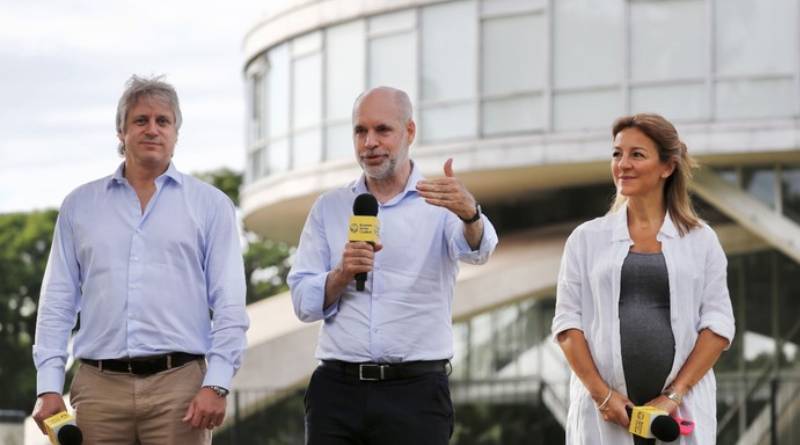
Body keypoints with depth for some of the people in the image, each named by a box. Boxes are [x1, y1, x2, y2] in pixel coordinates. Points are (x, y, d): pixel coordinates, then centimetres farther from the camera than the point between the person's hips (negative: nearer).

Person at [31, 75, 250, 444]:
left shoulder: (211, 205, 9)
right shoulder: (80, 205, 14)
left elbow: (229, 306, 3)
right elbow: (58, 302, 11)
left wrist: (216, 385, -8)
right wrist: (49, 386, 1)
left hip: (179, 385, -2)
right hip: (99, 386, 2)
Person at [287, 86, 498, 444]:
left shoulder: (440, 202, 3)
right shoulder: (329, 208, 12)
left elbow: (476, 250, -18)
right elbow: (303, 303, 6)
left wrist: (469, 213, -40)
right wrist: (342, 274, -14)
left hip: (415, 391, -2)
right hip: (337, 388, 2)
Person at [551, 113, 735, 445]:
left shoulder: (700, 240, 9)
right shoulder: (587, 238, 11)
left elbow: (718, 324, 4)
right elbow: (567, 321, 6)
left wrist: (674, 396, -8)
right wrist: (602, 394, -7)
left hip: (681, 411, -1)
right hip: (604, 413, 1)